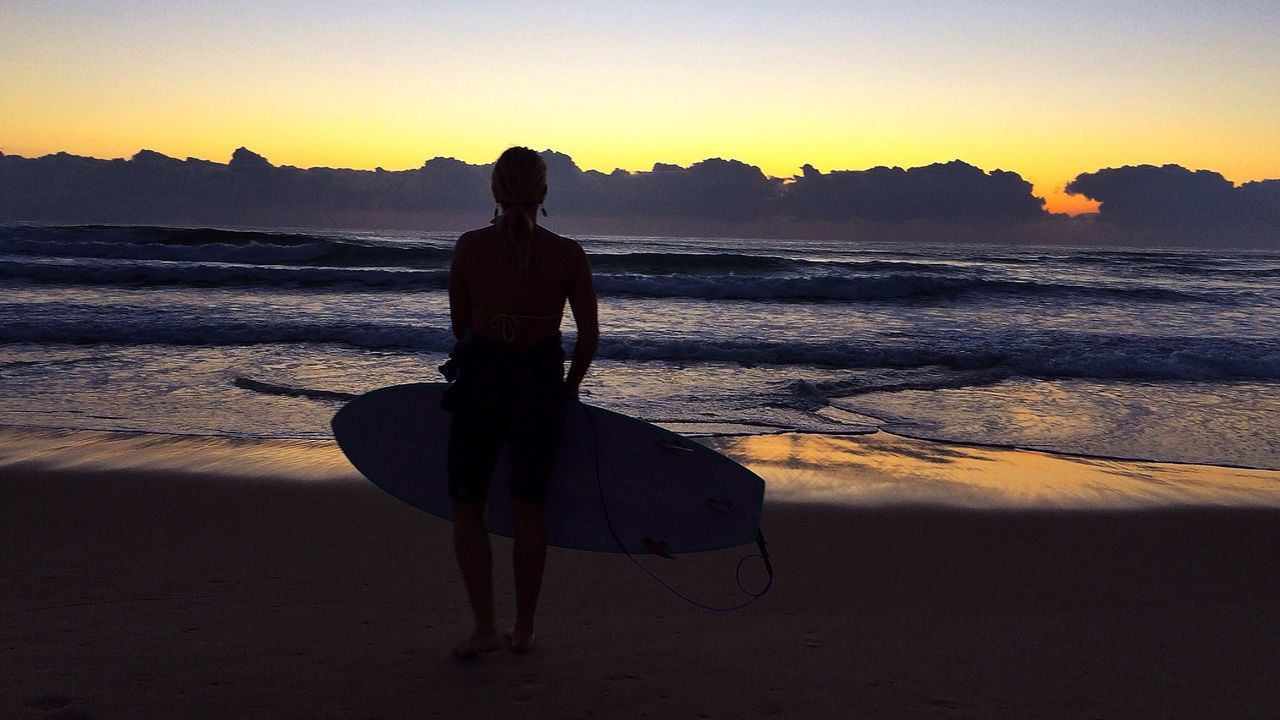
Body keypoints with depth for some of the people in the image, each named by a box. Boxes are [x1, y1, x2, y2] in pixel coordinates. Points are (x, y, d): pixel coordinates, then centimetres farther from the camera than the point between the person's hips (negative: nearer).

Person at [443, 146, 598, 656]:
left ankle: (485, 627, 7)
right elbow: (589, 336, -3)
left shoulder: (469, 246, -8)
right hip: (542, 383, 1)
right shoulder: (568, 255, -9)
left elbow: (459, 323, 4)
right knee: (529, 508, 15)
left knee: (467, 505, 14)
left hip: (481, 379, -1)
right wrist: (570, 383, 15)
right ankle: (524, 629, 24)